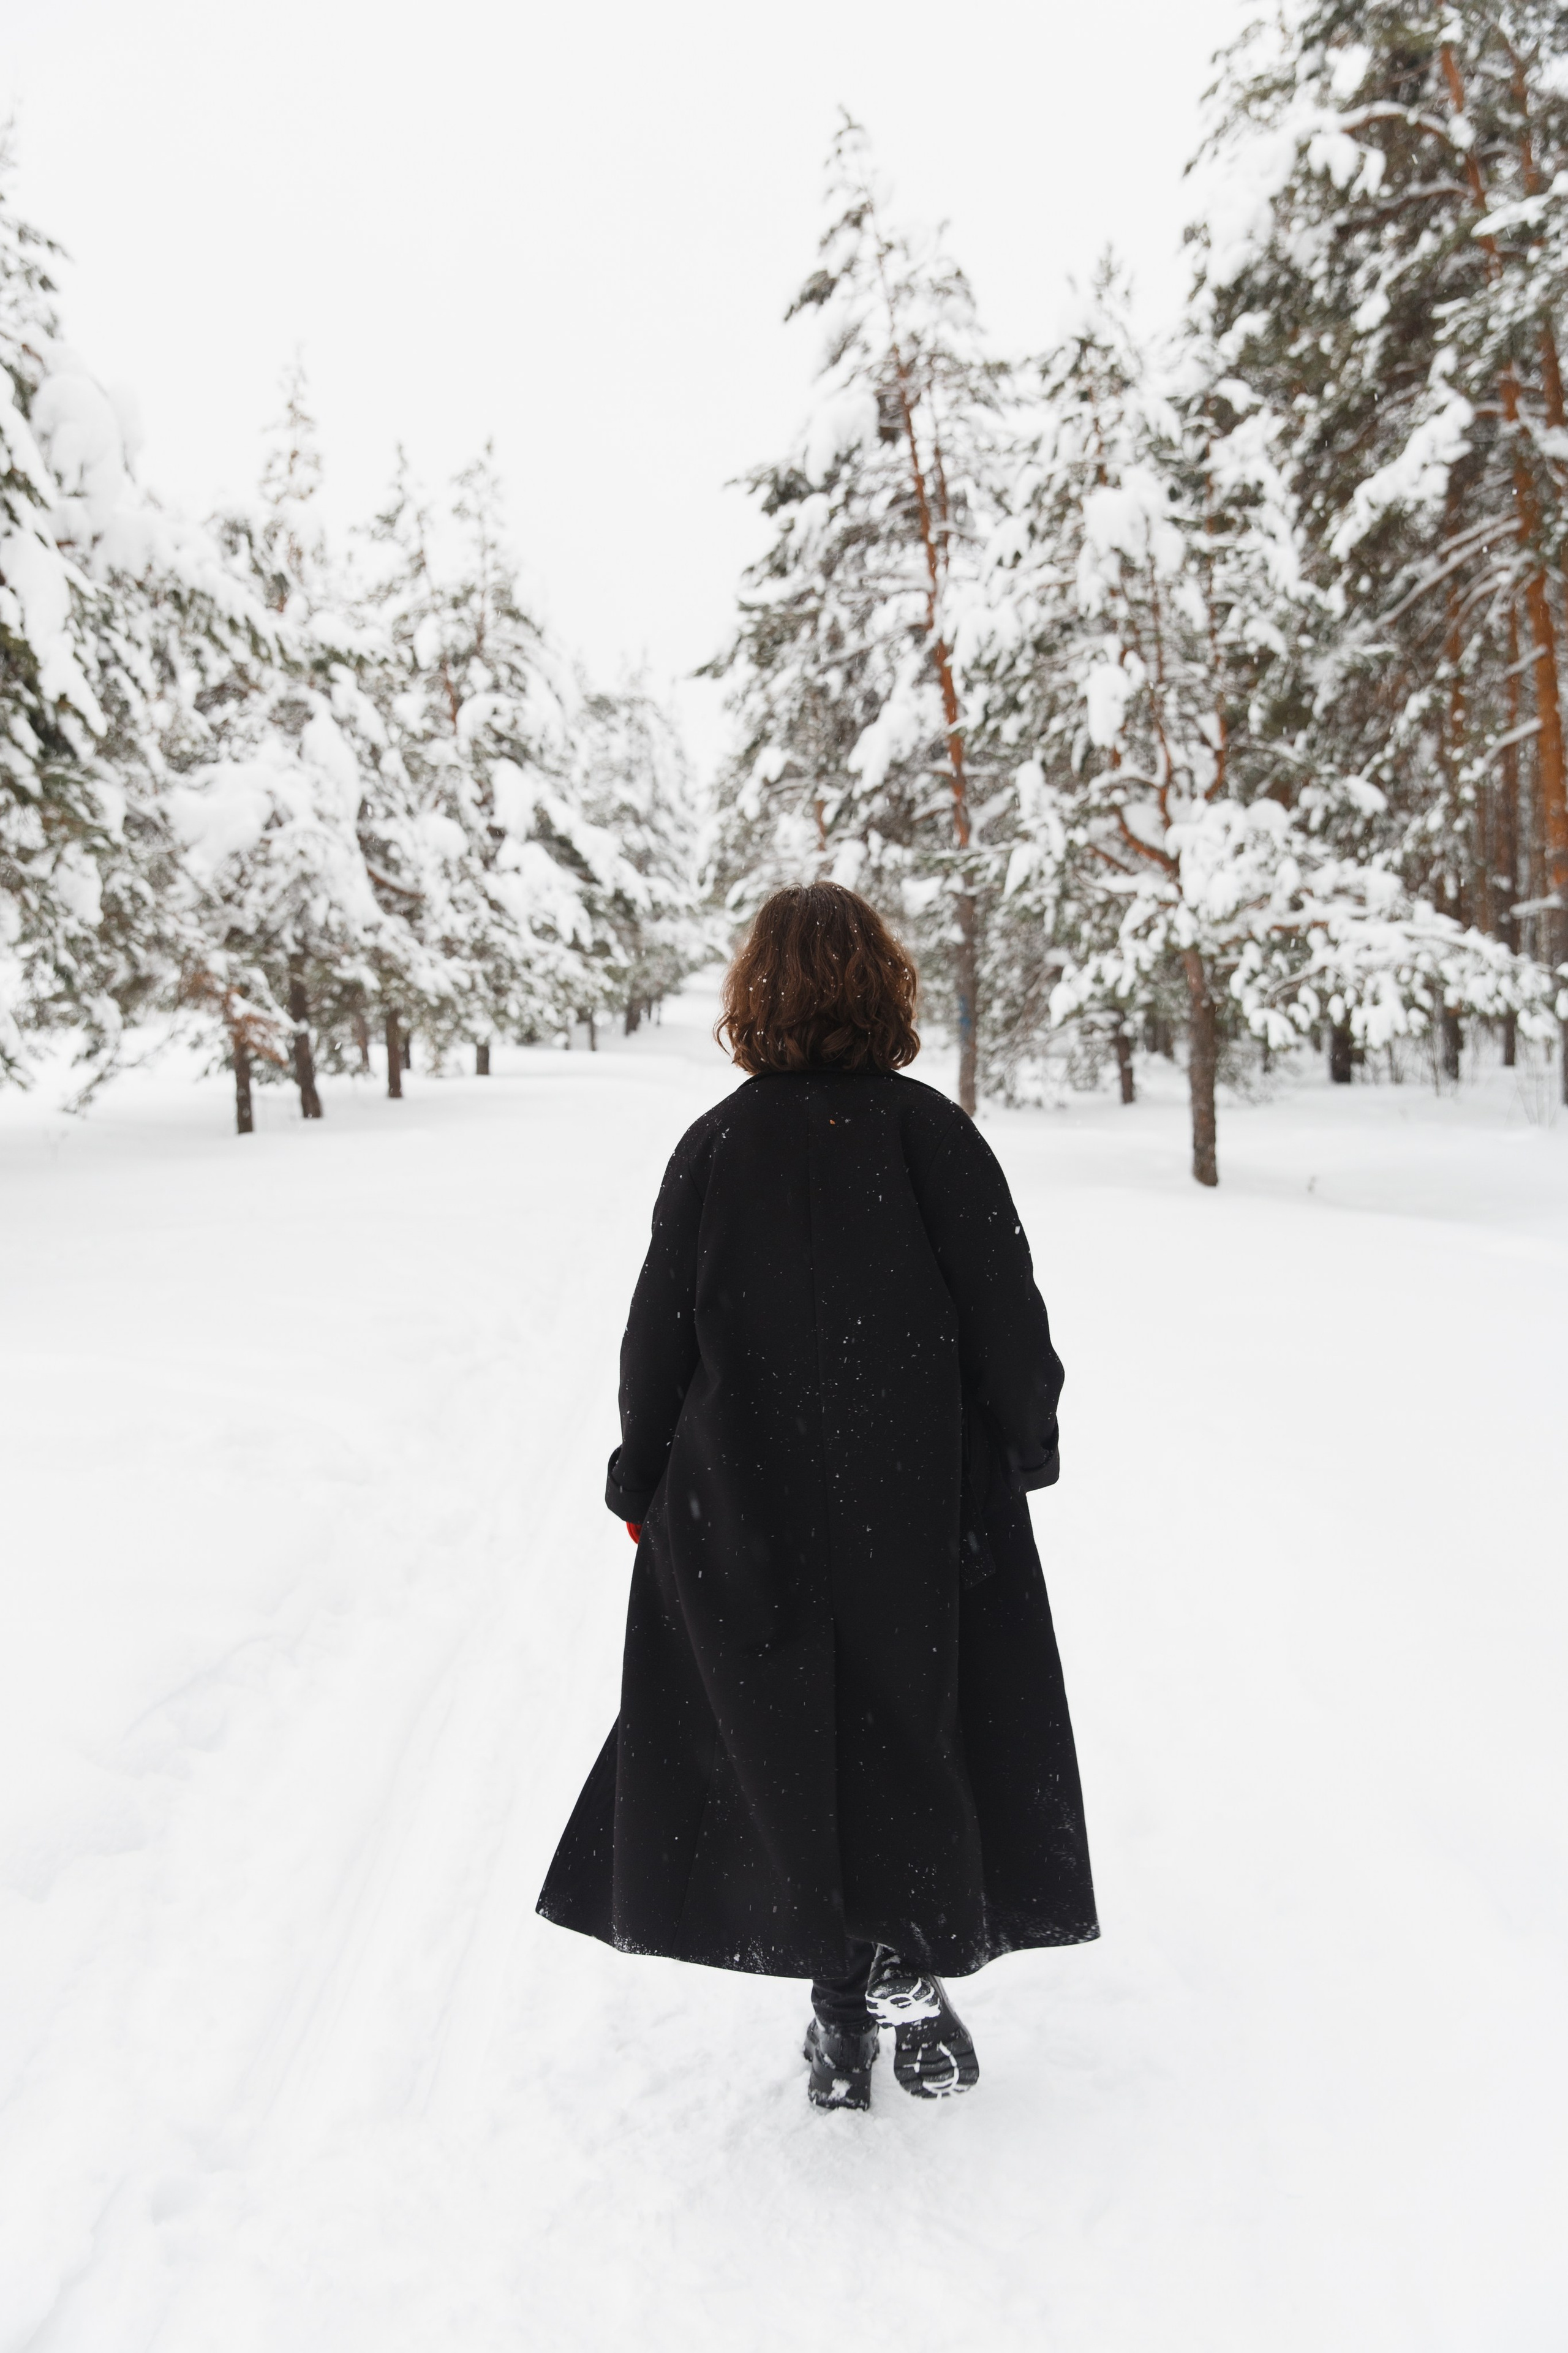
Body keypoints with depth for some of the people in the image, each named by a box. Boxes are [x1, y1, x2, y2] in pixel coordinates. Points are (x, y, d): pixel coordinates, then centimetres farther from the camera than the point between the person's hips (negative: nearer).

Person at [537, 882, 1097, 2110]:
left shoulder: (714, 1148, -5)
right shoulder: (932, 1132, -9)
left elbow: (660, 1333, 0)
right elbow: (1008, 1309, -7)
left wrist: (641, 1478, 11)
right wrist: (1022, 1444, 8)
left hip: (753, 1514, 1)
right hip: (925, 1502, -1)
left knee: (793, 1744, 12)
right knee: (922, 1725, 16)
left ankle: (844, 2011, 21)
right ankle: (917, 1973, 17)